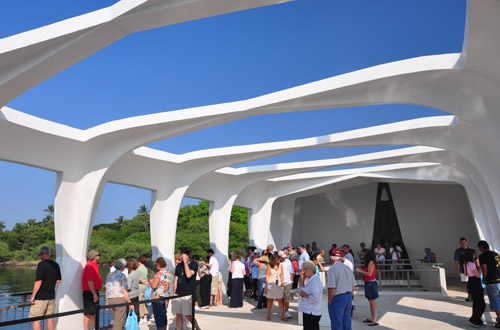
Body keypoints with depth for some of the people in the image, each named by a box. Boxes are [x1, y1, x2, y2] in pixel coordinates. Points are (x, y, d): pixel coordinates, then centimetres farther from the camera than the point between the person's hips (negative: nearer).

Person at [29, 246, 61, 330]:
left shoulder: (42, 264, -13)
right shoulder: (56, 265, 7)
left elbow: (38, 282, -18)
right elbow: (58, 281, 12)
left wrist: (33, 296, -12)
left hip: (41, 297, -7)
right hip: (51, 296, 7)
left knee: (36, 319, 0)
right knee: (50, 318, 12)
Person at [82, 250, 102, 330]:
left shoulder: (93, 265, 16)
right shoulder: (90, 266, -17)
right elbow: (90, 281, -22)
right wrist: (94, 294, -23)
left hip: (93, 292, 10)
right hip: (90, 292, -10)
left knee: (94, 312, 17)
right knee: (88, 313, -6)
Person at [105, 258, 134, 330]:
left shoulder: (109, 275, 11)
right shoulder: (122, 275, -9)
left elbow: (107, 290, 13)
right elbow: (124, 291, -11)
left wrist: (107, 302, 21)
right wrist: (130, 303, -6)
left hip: (111, 300, 7)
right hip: (120, 299, -7)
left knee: (116, 321, 17)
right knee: (119, 322, -2)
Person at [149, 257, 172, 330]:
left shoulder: (159, 274, -17)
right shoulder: (169, 273, 6)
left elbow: (153, 286, -21)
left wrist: (151, 281, -1)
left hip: (157, 298, -7)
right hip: (166, 297, 7)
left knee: (158, 316, 1)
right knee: (163, 315, 19)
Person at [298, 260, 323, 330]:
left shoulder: (315, 280, -18)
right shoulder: (310, 280, 13)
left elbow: (315, 298, -24)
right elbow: (303, 289, 27)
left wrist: (305, 295, -12)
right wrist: (302, 278, 17)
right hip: (307, 311, 10)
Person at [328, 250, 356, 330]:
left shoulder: (332, 268, -14)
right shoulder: (348, 268, 9)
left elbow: (332, 288, -19)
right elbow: (353, 286, 15)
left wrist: (330, 301, -7)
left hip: (337, 299, -7)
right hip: (348, 297, 7)